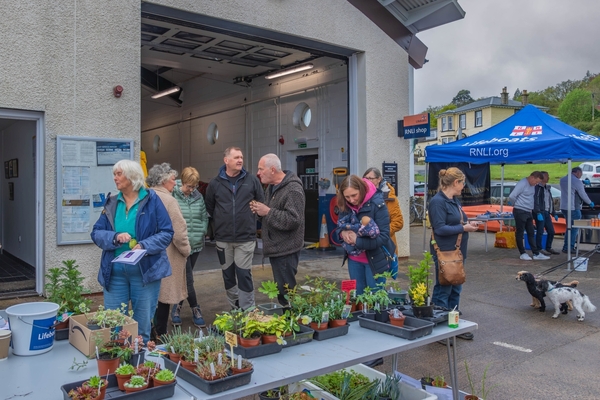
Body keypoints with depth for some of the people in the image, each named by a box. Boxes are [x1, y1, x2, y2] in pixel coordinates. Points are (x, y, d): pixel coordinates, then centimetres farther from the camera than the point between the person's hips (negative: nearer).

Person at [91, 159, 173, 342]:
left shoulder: (152, 200, -5)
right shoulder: (111, 203, 7)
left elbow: (166, 232, -7)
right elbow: (96, 233, 3)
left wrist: (145, 245, -22)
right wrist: (114, 237, -17)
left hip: (145, 271, -3)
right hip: (114, 271, 3)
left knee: (143, 324, 10)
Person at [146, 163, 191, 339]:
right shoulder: (168, 200, -16)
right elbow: (178, 232, -18)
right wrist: (186, 250, -3)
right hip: (166, 256, -7)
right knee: (163, 295, 4)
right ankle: (160, 336, 13)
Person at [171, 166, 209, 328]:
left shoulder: (198, 196, 6)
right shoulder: (173, 196, -11)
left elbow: (205, 217, 13)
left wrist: (202, 232, 2)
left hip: (196, 244, 6)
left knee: (185, 278, 15)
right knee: (188, 279, -5)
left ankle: (177, 308, 29)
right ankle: (195, 310, 10)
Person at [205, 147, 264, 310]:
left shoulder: (252, 180, -2)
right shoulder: (215, 183, 1)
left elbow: (262, 204, 5)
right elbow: (209, 208, 11)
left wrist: (250, 219, 5)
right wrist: (221, 222, 9)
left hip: (245, 238, -2)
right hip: (223, 238, 2)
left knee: (244, 275, 0)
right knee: (228, 275, 12)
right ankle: (234, 308, 28)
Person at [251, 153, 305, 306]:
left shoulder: (293, 190, -18)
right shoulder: (271, 187, 14)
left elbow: (293, 220, -27)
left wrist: (268, 212, -23)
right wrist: (259, 210, 3)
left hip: (286, 249, -10)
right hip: (276, 247, 10)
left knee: (286, 292, -5)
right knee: (280, 289, 17)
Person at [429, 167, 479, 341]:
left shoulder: (454, 200, 11)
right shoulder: (438, 201, -18)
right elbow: (440, 228, -23)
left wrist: (468, 223, 3)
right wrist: (464, 228, -17)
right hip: (444, 253, -10)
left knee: (455, 289, 17)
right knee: (443, 290, -1)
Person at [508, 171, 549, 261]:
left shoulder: (532, 185, 10)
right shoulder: (522, 184, -16)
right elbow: (511, 197, -21)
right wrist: (516, 205, -4)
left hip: (528, 212, 9)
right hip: (520, 212, -9)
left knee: (531, 233, 9)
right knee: (520, 233, 1)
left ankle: (536, 254, 13)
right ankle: (522, 253, 9)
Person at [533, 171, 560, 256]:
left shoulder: (547, 188, 20)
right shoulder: (537, 187, -7)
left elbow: (551, 202, 25)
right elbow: (535, 201, -15)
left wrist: (554, 213, 21)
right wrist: (538, 213, -23)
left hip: (547, 212, 9)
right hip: (539, 212, -8)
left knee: (551, 231, 9)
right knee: (540, 231, -7)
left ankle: (548, 248, 20)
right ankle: (539, 249, 1)